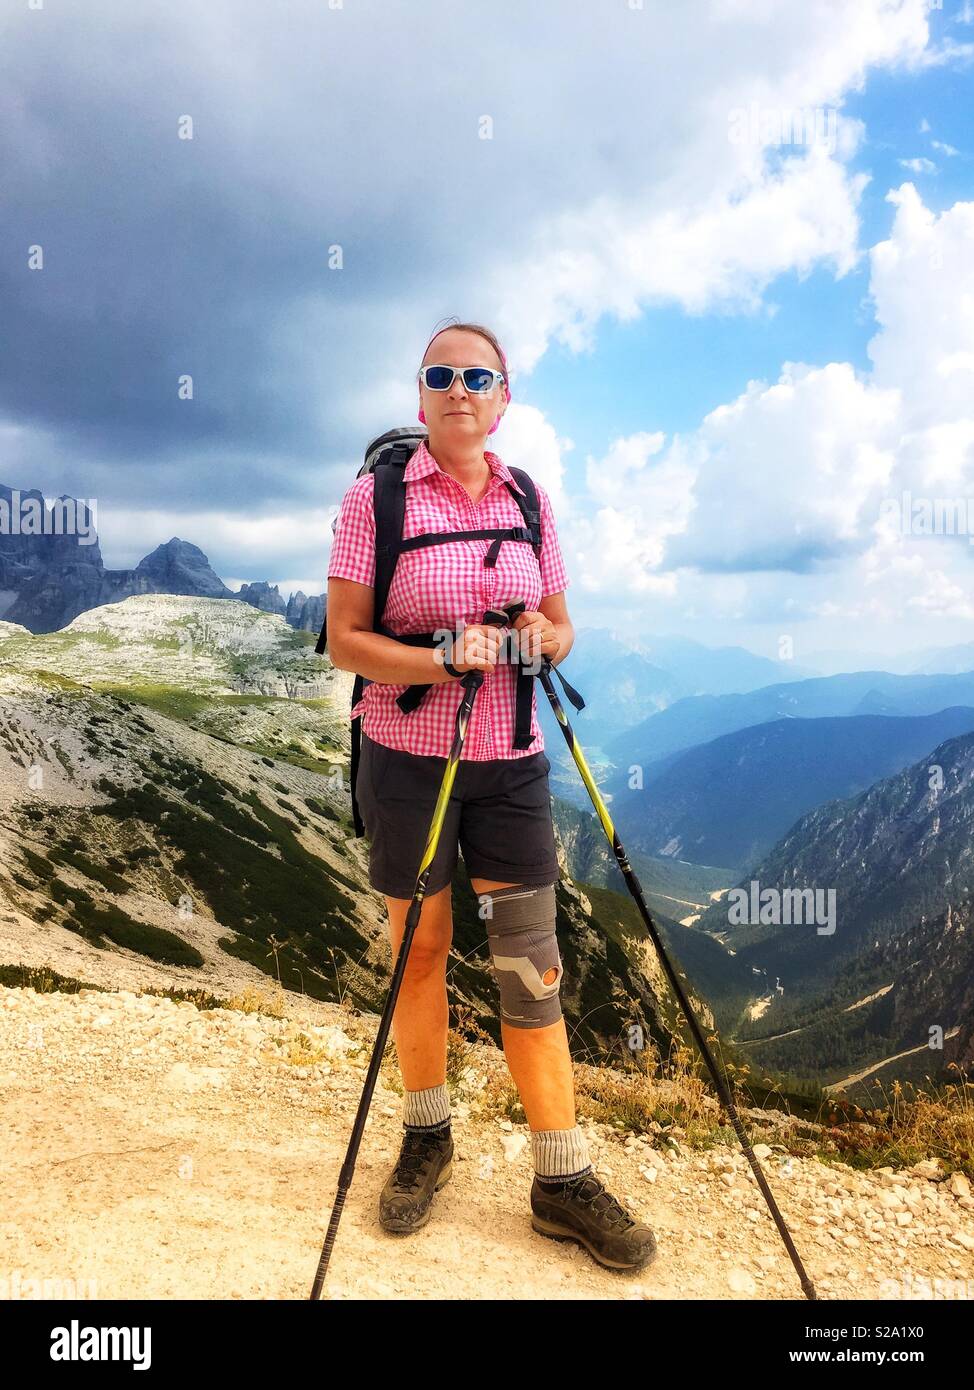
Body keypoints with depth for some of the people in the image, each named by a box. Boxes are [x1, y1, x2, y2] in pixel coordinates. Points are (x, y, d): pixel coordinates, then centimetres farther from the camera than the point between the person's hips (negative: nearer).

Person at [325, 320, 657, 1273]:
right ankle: (425, 1138, 32)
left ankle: (563, 1180, 17)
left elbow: (560, 627, 13)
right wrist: (439, 661, -22)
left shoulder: (529, 499, 7)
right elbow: (344, 640, -6)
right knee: (419, 947, 10)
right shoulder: (376, 496, -4)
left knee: (531, 960, 4)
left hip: (512, 761, 3)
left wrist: (541, 639, -10)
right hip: (407, 757, -2)